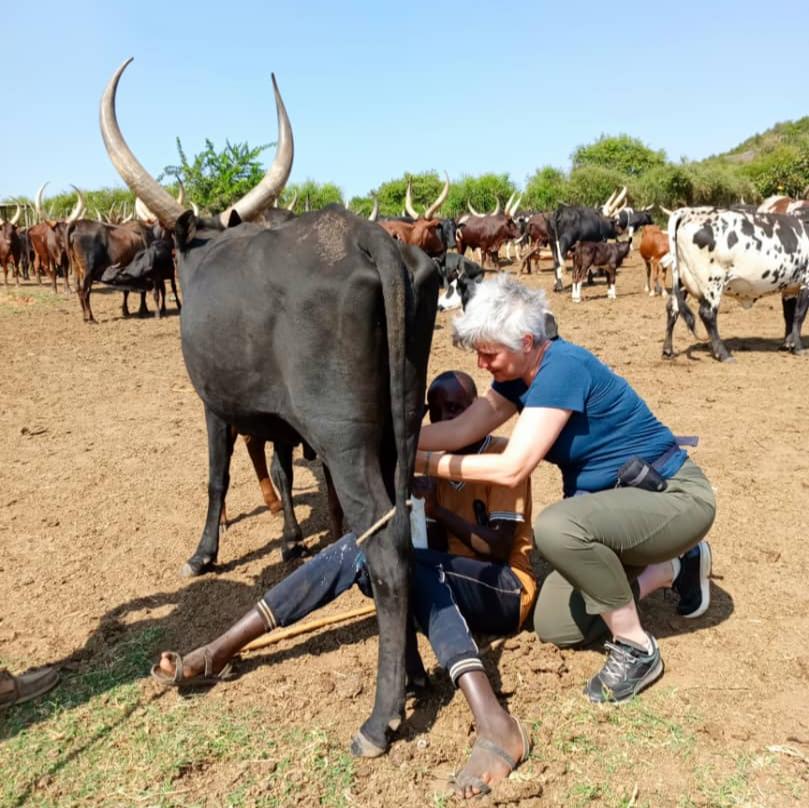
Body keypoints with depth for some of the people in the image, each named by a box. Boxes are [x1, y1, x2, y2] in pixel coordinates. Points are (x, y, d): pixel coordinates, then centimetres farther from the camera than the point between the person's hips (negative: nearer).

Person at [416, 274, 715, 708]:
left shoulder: (563, 367, -28)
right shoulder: (519, 373, -1)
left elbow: (511, 468, -32)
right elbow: (459, 431, -5)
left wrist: (420, 461, -26)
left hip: (674, 497, -9)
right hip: (616, 500, 9)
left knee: (555, 526, -37)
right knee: (553, 627, 6)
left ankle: (637, 650, -12)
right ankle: (675, 567, 23)